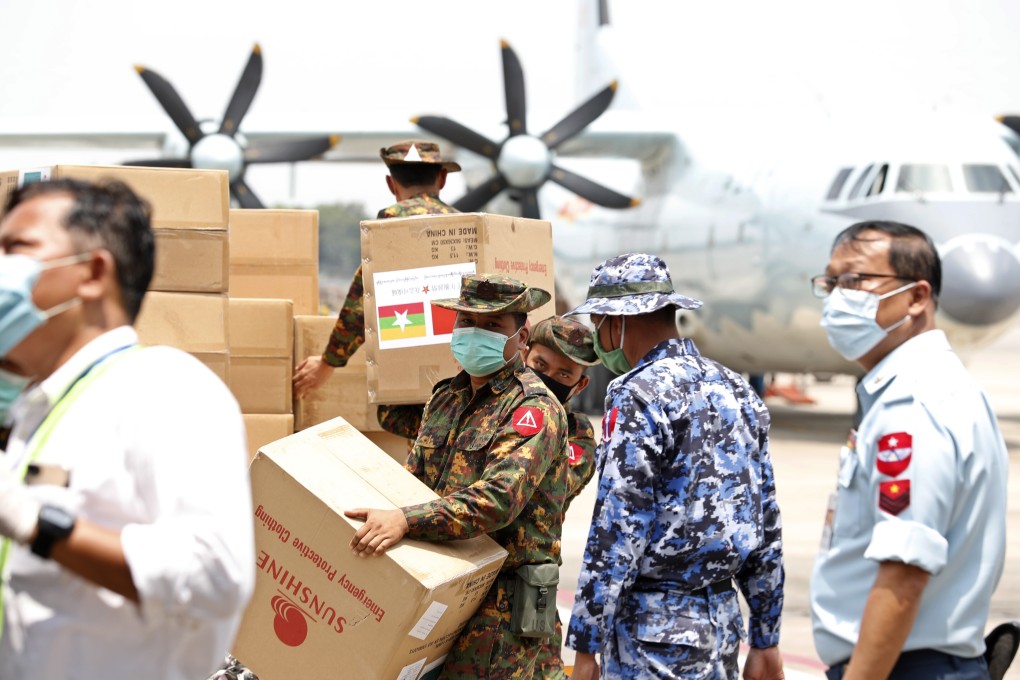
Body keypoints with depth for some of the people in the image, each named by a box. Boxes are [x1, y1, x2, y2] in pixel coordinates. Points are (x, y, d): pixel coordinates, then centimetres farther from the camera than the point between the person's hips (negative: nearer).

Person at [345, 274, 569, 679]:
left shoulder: (534, 409, -12)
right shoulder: (446, 398, 15)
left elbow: (499, 498, -26)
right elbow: (412, 479, 21)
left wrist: (405, 521, -36)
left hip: (501, 600, -8)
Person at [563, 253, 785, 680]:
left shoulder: (639, 397, -12)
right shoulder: (736, 391, 12)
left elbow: (616, 533, -17)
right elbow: (767, 527, 14)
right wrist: (765, 641, 18)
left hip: (655, 631, -8)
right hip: (722, 618, 8)